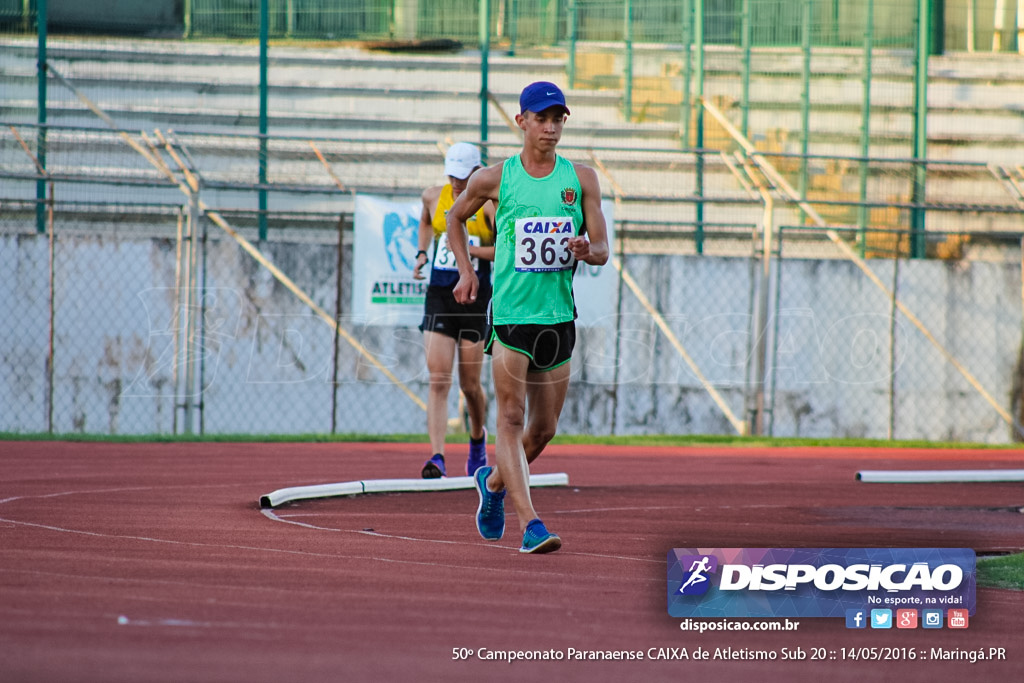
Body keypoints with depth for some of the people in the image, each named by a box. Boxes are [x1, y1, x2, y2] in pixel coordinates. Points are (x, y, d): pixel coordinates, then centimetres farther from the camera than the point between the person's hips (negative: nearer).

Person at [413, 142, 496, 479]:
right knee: (438, 382, -11)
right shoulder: (434, 196, 6)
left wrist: (468, 248, -20)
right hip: (439, 296, 2)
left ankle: (478, 438, 38)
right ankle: (437, 458, -18)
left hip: (475, 299, -2)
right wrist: (422, 253, 13)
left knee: (470, 385, 7)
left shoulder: (488, 204, -6)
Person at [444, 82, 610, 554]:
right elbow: (455, 217, 19)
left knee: (544, 429, 11)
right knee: (511, 420, -14)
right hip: (510, 314, -3)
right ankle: (529, 524, -20)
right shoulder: (494, 179, 0)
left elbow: (602, 250, 5)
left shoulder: (581, 179, 5)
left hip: (559, 316, 3)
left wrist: (586, 250, -18)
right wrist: (466, 271, 7)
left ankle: (493, 481, 39)